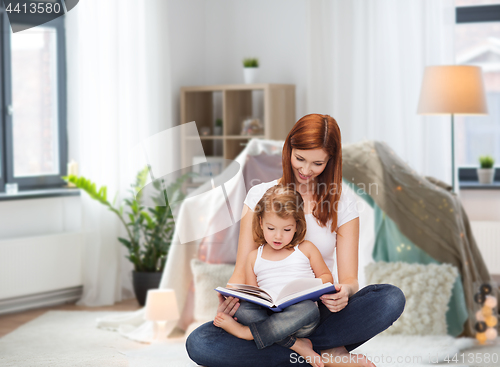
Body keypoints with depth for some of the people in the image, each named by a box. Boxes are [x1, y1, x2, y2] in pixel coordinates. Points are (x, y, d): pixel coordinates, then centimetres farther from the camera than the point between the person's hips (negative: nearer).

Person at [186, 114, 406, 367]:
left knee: (392, 299, -27)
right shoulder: (260, 196, 5)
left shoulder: (342, 203, 6)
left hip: (320, 312, 0)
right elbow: (242, 272, 1)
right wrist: (230, 299, -23)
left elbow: (349, 279, 0)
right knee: (198, 344, -29)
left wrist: (344, 292, -26)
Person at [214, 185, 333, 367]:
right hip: (267, 314, 2)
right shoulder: (254, 258, 18)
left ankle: (246, 332, -32)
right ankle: (295, 345, -33)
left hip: (299, 318, -2)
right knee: (240, 308, -29)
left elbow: (327, 277, 18)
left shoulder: (306, 249, 13)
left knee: (307, 308, -38)